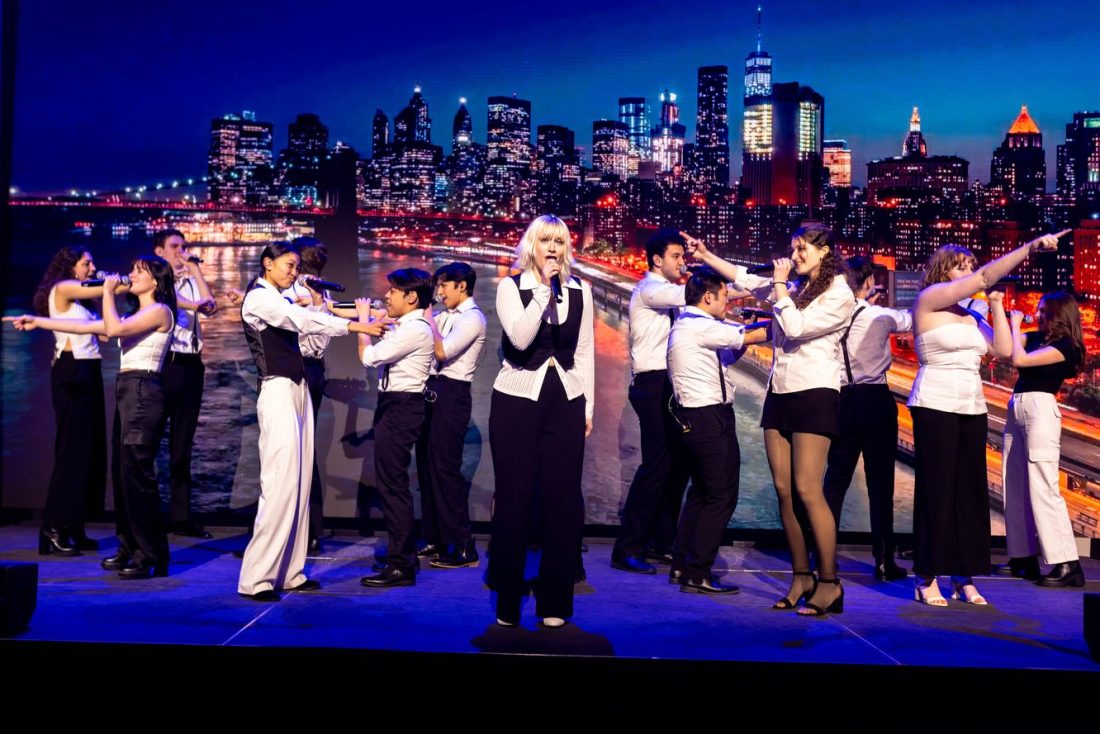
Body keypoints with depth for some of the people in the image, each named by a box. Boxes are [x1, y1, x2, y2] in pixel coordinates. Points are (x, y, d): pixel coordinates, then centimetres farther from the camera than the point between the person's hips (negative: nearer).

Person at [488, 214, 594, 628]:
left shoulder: (579, 291, 9)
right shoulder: (511, 287, 0)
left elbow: (584, 351, 11)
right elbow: (520, 337, -17)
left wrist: (588, 406, 8)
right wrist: (544, 287, -18)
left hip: (565, 401, 3)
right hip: (517, 400, -3)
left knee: (563, 500, 3)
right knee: (514, 499, 0)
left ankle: (555, 602, 15)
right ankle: (507, 601, 13)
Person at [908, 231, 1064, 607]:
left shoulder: (970, 316, 17)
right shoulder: (929, 299, -3)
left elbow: (1004, 350, 5)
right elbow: (985, 277, -14)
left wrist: (996, 305, 6)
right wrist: (1030, 246, -15)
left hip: (972, 408, 7)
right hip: (935, 406, -7)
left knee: (970, 491, 4)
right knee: (936, 491, -6)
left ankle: (964, 578, 11)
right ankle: (927, 579, 1)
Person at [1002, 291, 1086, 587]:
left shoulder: (1065, 346, -6)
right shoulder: (1037, 337, 15)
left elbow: (1019, 359, -16)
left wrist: (1015, 325, -3)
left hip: (1039, 409, -8)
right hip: (1017, 410, 8)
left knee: (1042, 488, -12)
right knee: (1015, 487, 8)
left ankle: (1067, 565, -9)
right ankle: (1024, 556, 15)